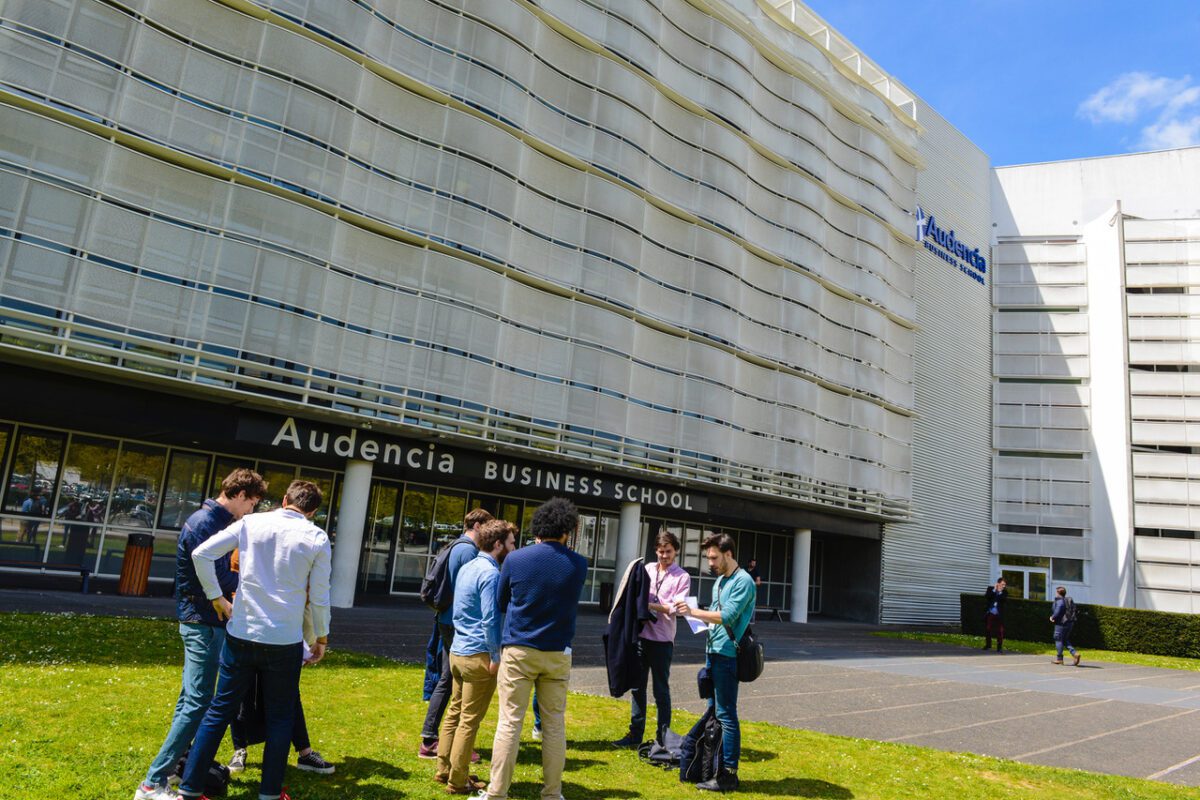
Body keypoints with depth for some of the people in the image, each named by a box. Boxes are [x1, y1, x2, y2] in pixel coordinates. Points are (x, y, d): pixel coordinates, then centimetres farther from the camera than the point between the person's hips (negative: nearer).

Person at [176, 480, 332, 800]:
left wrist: (216, 598, 7)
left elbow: (201, 554, -3)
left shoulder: (251, 522, 0)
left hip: (241, 634, 2)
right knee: (280, 718, 12)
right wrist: (321, 638, 11)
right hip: (285, 641, -2)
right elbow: (319, 597, -3)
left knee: (219, 711, 14)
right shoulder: (317, 538, -5)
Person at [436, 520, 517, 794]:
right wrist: (495, 656, -15)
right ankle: (458, 781, 9)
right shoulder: (491, 574, -17)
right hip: (478, 655, -9)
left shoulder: (466, 568, 12)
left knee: (455, 713, 17)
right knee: (470, 720, 0)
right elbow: (490, 620, -20)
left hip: (457, 650, 9)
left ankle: (444, 770, 26)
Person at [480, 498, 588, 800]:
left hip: (518, 650, -1)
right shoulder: (579, 565, -3)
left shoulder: (515, 559, -5)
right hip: (557, 654, 1)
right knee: (555, 724, 10)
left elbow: (501, 604, 9)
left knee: (510, 723, 3)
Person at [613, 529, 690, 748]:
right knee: (637, 687, 12)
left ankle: (662, 736, 17)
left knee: (661, 690, 5)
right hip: (640, 635, 4)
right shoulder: (647, 569, 9)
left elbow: (676, 608, -12)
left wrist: (650, 605, -19)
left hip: (662, 640, -4)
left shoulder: (682, 577, -3)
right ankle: (635, 733, 23)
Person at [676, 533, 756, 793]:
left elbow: (727, 616, -21)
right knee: (714, 712, 15)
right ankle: (716, 766, 25)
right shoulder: (719, 581, 16)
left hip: (727, 655, -9)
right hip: (713, 652, 9)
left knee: (725, 715, -4)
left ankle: (728, 775, 3)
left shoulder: (743, 582, -13)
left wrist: (694, 612, -20)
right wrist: (697, 615, 6)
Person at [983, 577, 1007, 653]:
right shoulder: (990, 589, 4)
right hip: (989, 613, 1)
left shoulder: (1004, 592, 4)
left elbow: (1004, 600, -12)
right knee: (988, 629, 10)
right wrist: (994, 590, -16)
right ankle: (988, 645, 26)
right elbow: (986, 597, -12)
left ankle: (999, 647, 0)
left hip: (999, 615, -1)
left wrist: (1000, 592, -17)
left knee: (1000, 631, -8)